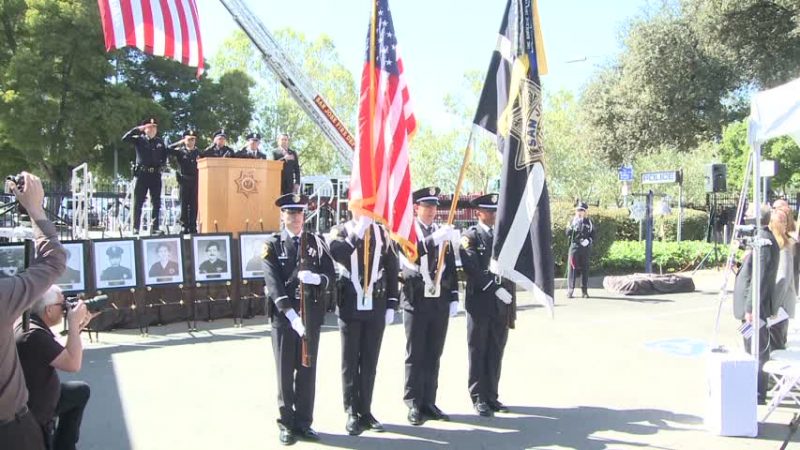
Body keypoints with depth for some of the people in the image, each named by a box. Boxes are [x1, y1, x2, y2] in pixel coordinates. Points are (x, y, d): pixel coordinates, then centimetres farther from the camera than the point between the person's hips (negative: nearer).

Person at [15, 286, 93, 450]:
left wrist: (78, 327, 3)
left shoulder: (32, 325, 2)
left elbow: (65, 356, 12)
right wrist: (74, 323, -24)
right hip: (30, 415, -10)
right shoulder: (34, 334, -30)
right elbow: (73, 364, -31)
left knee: (81, 391, 22)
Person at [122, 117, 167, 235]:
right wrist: (138, 129, -14)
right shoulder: (139, 139, 3)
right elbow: (125, 138, -11)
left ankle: (154, 227, 7)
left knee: (156, 203, 3)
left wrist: (161, 164, 5)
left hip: (155, 174, 3)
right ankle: (136, 228, 0)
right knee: (138, 203, -1)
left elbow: (165, 155, 22)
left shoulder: (159, 142, 13)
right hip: (142, 173, -3)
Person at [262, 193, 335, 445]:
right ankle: (287, 424, 18)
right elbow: (273, 283, -11)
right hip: (283, 313, -2)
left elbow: (331, 278, 3)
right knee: (285, 372, 6)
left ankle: (303, 422, 20)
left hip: (311, 313, 2)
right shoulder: (273, 245, 0)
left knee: (307, 370, 8)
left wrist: (316, 278, -20)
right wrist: (291, 314, -22)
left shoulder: (316, 242, 8)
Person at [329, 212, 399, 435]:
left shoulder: (382, 233, 6)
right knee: (350, 363, 5)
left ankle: (365, 411, 19)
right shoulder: (341, 231, 1)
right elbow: (337, 254, -20)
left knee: (370, 362, 8)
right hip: (350, 308, -2)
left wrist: (391, 305, 2)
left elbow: (392, 270, 6)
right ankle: (352, 413, 15)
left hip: (376, 308, 2)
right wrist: (358, 232, -25)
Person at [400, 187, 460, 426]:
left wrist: (454, 298, 6)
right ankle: (414, 405, 9)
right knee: (415, 356, 1)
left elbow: (451, 267, 12)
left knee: (433, 355, 9)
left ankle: (429, 403, 17)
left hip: (440, 302, 4)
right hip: (416, 301, -4)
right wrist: (434, 239, -35)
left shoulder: (444, 233, 12)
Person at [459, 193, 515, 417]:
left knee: (496, 352, 10)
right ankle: (479, 398, 12)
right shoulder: (470, 236, -3)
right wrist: (495, 288, -19)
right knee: (478, 352, 4)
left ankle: (491, 396, 19)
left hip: (502, 303, 5)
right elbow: (473, 269, -14)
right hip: (480, 302, -5)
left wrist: (511, 298, 7)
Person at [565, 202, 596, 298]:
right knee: (572, 268, -4)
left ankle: (584, 291, 10)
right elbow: (568, 233, 0)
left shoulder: (589, 221, 7)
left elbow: (594, 233, 9)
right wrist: (571, 227, -19)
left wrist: (589, 240, -8)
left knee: (585, 269, 4)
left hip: (585, 247, 1)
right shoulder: (573, 221, 8)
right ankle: (570, 290, -2)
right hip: (574, 246, 0)